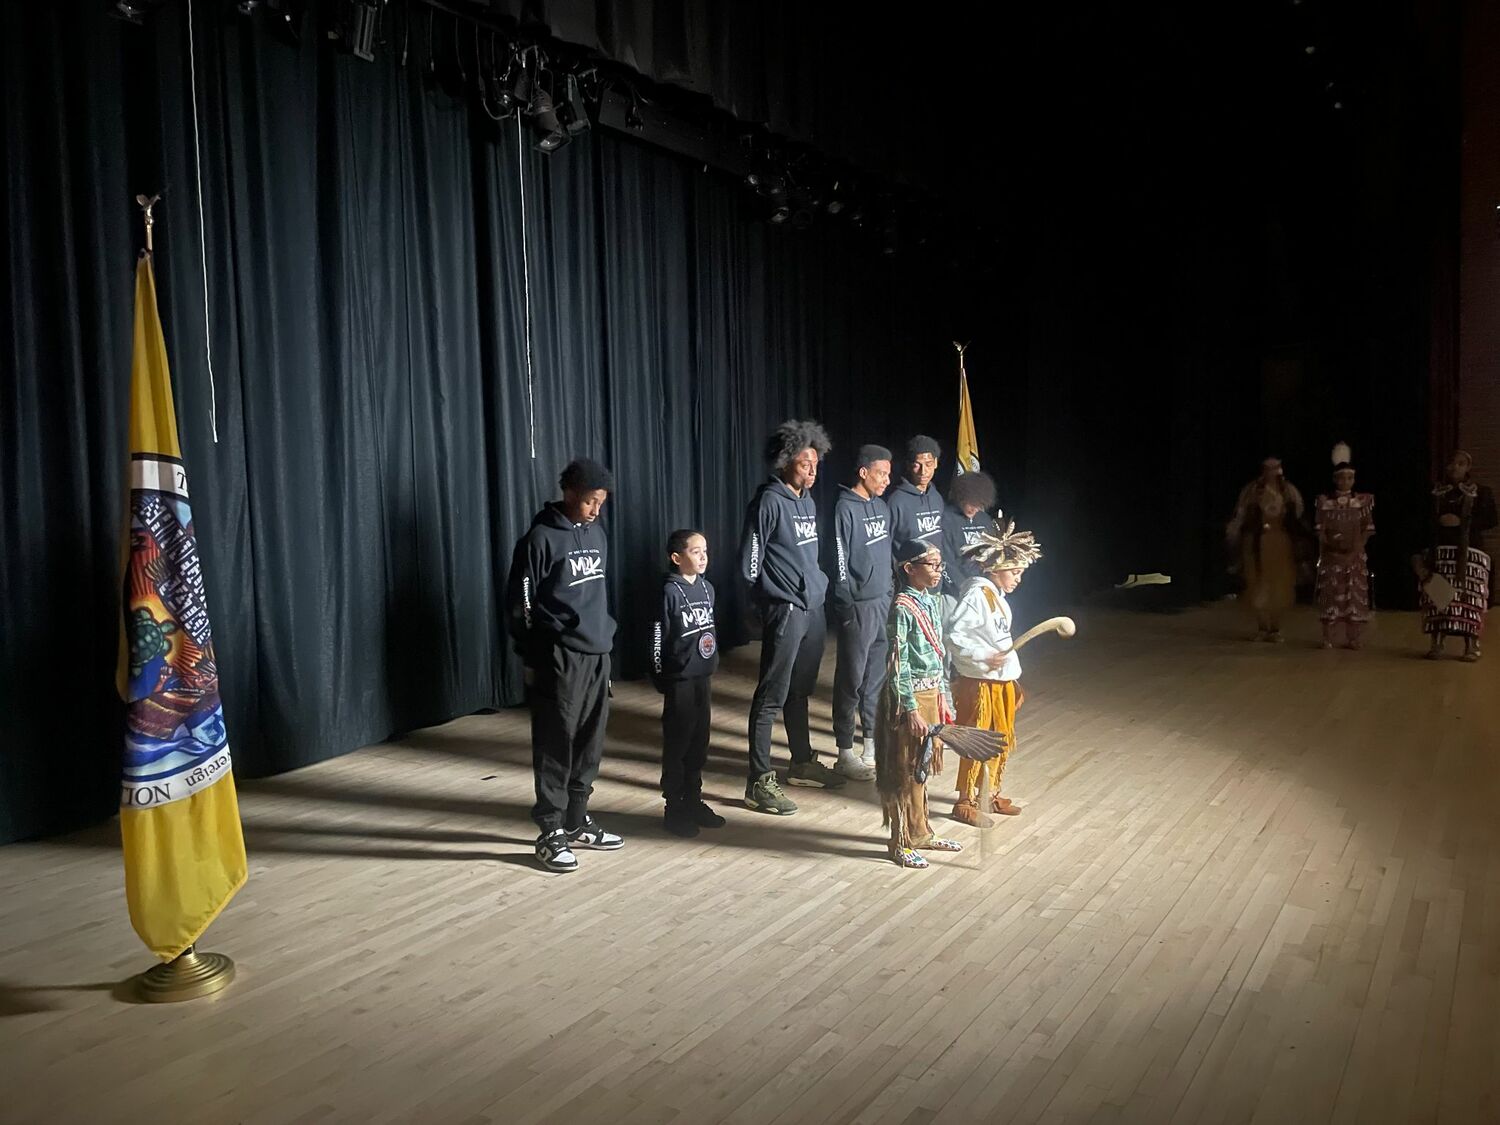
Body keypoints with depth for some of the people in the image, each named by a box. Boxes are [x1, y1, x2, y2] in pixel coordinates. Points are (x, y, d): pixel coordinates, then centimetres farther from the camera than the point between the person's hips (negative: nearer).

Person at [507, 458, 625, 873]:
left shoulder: (596, 534, 11)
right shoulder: (541, 539, -10)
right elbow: (521, 604, -8)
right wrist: (531, 658, -5)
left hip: (598, 654, 7)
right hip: (560, 658, -7)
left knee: (589, 745, 11)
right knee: (556, 746, -1)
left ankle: (577, 823, 23)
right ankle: (551, 833, 7)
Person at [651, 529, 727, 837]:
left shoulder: (707, 588, 6)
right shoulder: (670, 592, -14)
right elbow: (657, 639, -11)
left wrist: (712, 664, 16)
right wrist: (660, 679, -10)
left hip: (703, 676, 6)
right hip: (679, 679, -6)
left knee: (700, 741, 13)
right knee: (677, 743, 3)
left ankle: (694, 800, 25)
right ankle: (674, 808, 13)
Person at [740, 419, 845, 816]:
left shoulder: (808, 500, 12)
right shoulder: (769, 502, -12)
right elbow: (750, 563, -10)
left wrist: (820, 587, 14)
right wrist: (772, 597, 0)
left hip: (814, 608, 8)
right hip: (784, 612, -8)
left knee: (799, 690, 19)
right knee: (771, 697, -4)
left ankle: (803, 762, 33)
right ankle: (760, 781, 1)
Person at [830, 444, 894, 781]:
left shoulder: (881, 506, 11)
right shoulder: (845, 509, -12)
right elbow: (840, 562, -13)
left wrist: (890, 594, 15)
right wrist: (849, 607, -12)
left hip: (884, 602, 7)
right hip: (858, 606, -7)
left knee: (878, 676, 12)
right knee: (852, 680, -1)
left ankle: (873, 741, 23)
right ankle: (846, 752, 6)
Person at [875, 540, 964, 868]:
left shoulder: (935, 602, 7)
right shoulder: (903, 608, -17)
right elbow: (898, 664, -19)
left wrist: (945, 699, 15)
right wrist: (911, 709, -20)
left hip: (933, 694, 8)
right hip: (911, 696, -8)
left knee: (921, 769, 19)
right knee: (906, 772, 3)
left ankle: (921, 832, 32)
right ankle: (902, 843, 15)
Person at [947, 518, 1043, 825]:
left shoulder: (997, 595, 11)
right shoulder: (976, 595, -17)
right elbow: (954, 636, -23)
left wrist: (1013, 679, 18)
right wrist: (985, 657, -26)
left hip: (1002, 682, 9)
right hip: (979, 683, -9)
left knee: (1002, 741, 17)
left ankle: (994, 794, 32)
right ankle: (965, 802, 12)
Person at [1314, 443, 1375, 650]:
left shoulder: (1364, 501, 4)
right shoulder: (1324, 501, 4)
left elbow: (1367, 531, -1)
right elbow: (1320, 530, 0)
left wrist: (1353, 553, -13)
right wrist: (1332, 550, -14)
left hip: (1355, 557, 1)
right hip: (1331, 557, -1)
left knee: (1355, 596, 0)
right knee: (1330, 595, -2)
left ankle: (1352, 638, 4)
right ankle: (1328, 639, 1)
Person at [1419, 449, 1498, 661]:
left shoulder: (1482, 491, 5)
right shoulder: (1437, 492, 15)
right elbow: (1427, 521, 16)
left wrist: (1461, 521, -14)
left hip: (1470, 552, -3)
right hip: (1441, 550, 3)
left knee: (1469, 598, -8)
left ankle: (1471, 646, -6)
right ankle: (1437, 644, -3)